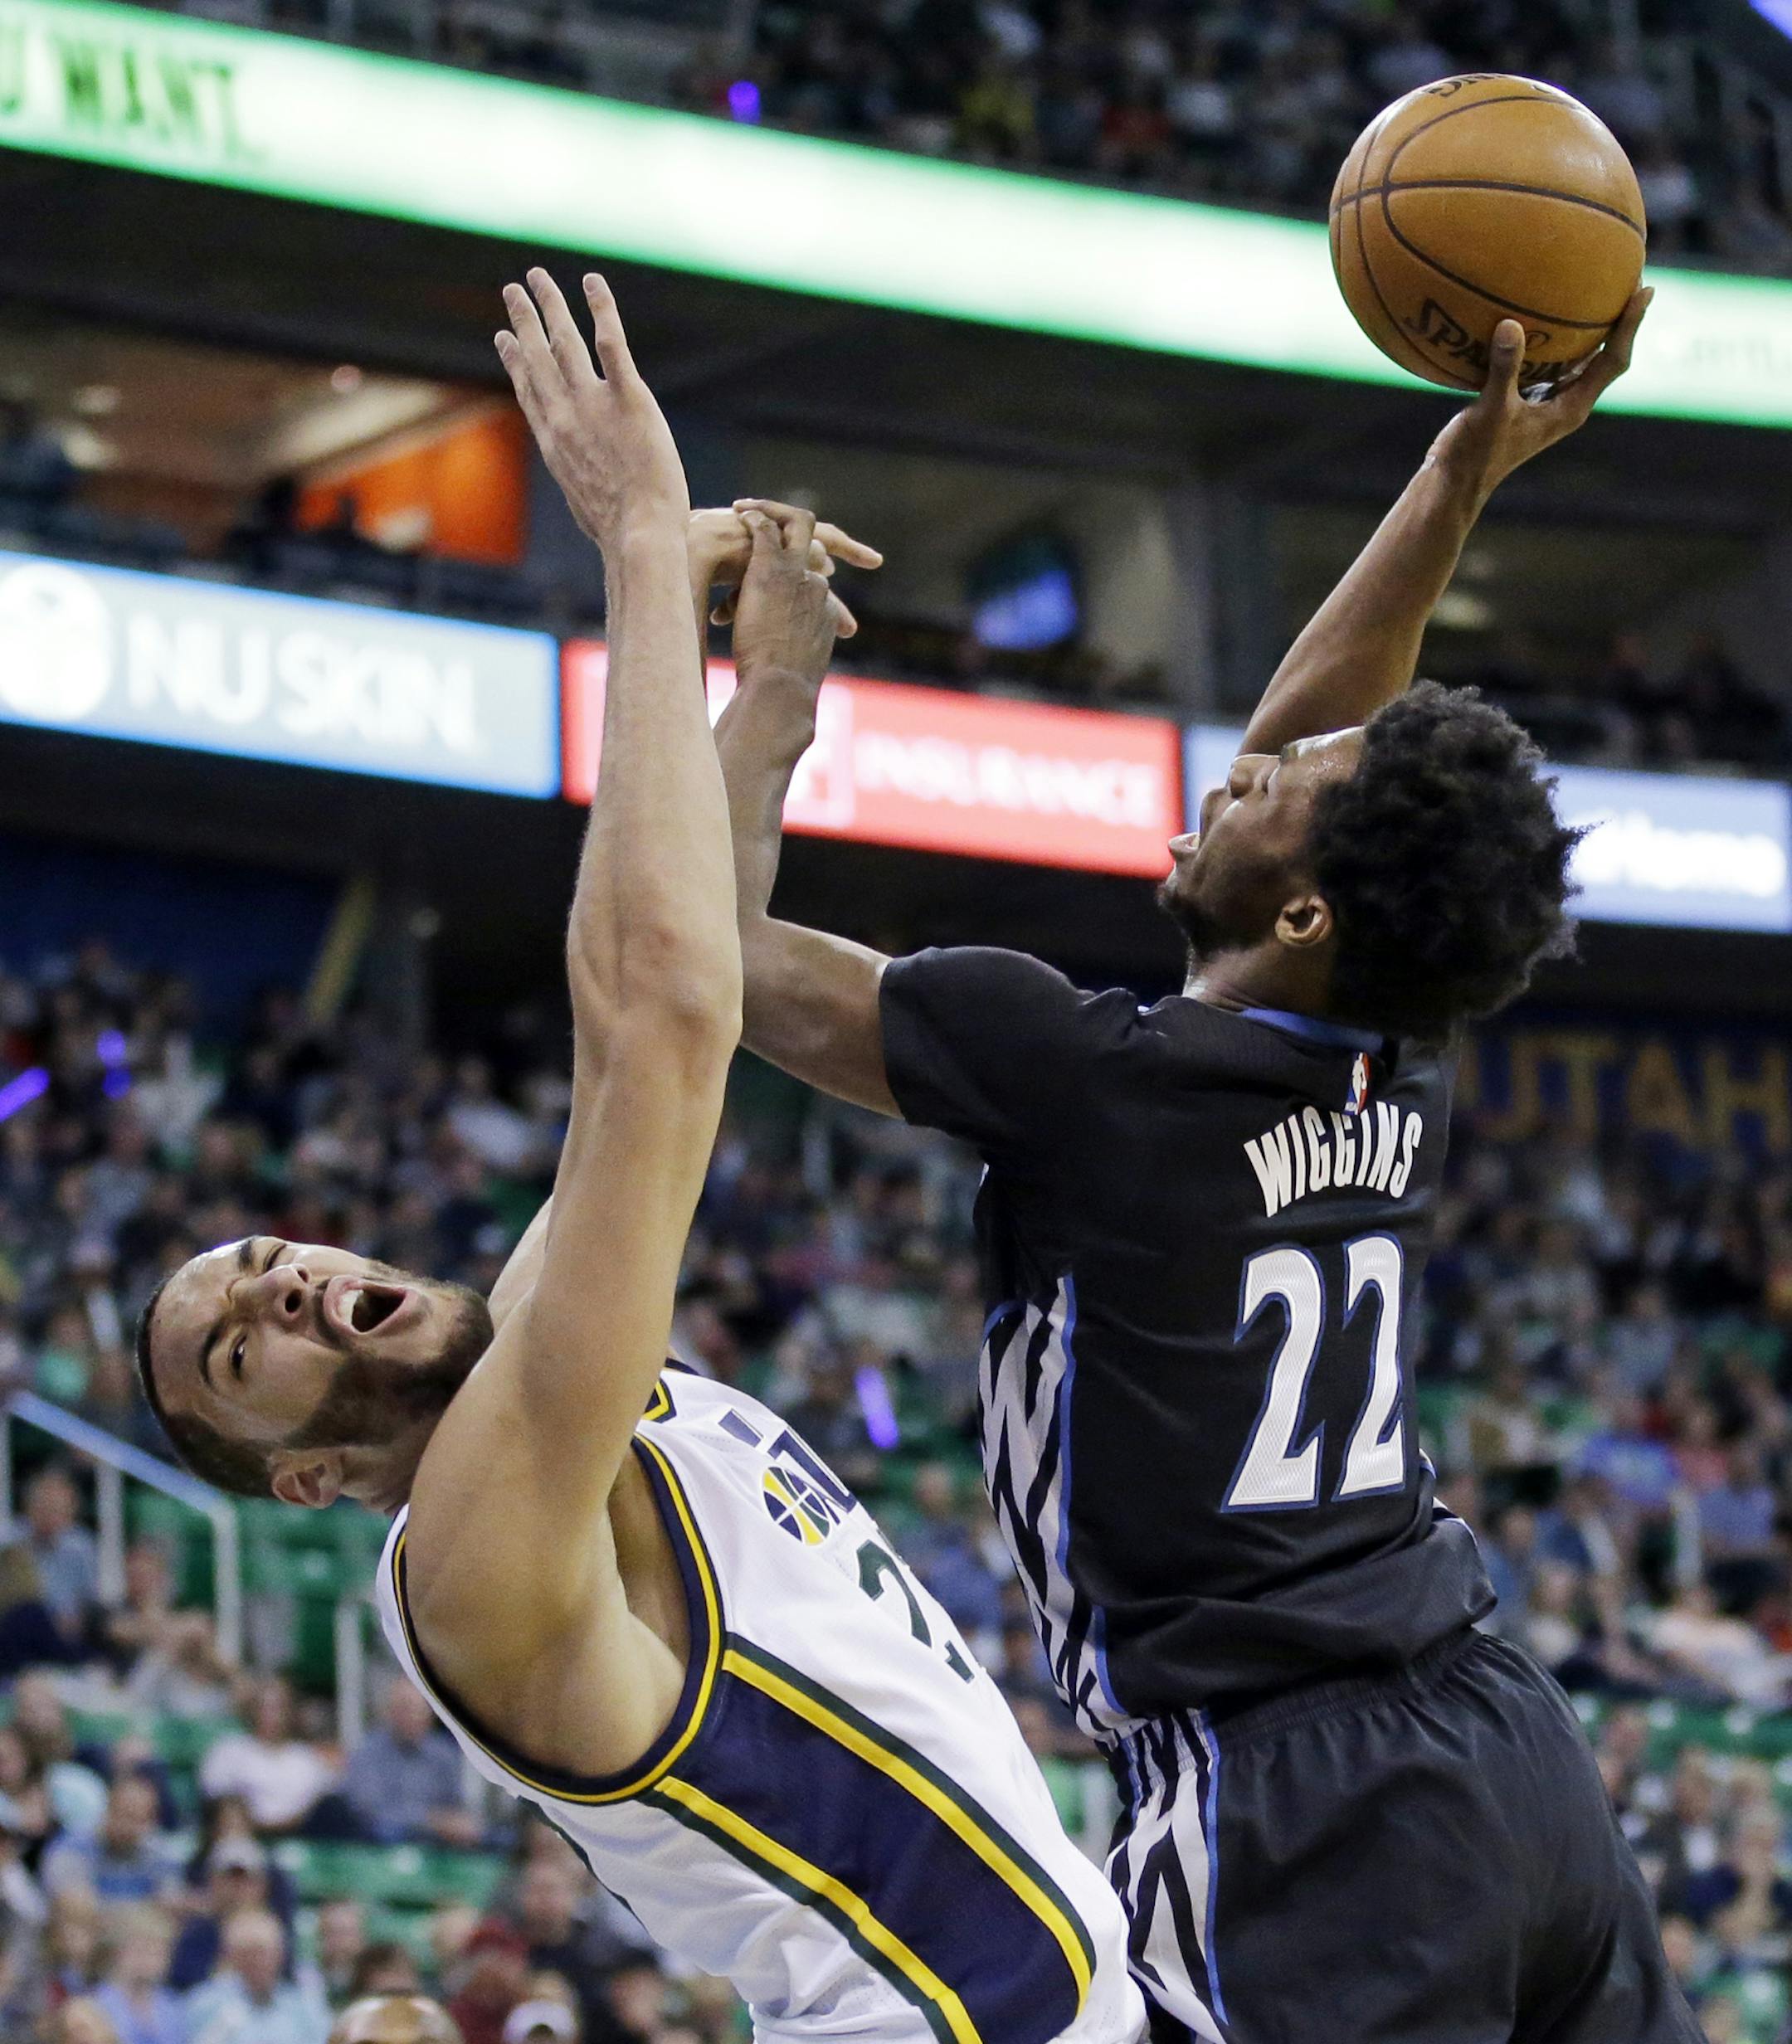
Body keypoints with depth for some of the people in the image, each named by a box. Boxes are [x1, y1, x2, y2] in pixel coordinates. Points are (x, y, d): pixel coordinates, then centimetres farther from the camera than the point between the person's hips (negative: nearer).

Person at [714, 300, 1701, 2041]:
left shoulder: (1086, 1076, -10)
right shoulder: (1396, 1075, 9)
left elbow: (701, 945, 0)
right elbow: (1315, 750, 28)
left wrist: (773, 681, 12)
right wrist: (1460, 479, 29)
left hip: (1299, 1809, -8)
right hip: (1511, 1750, 8)